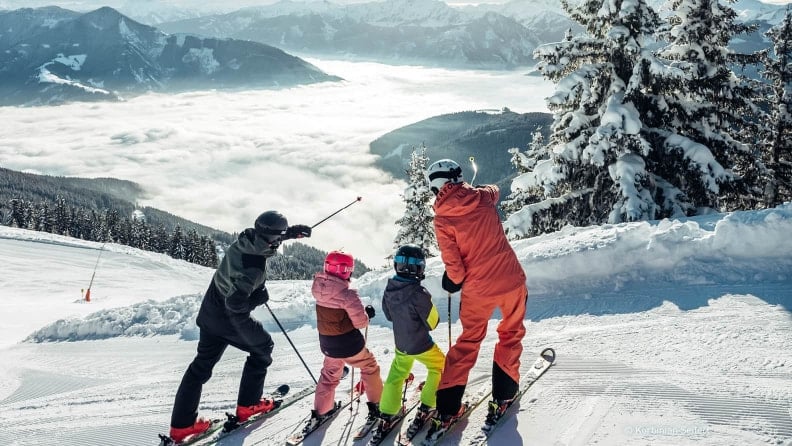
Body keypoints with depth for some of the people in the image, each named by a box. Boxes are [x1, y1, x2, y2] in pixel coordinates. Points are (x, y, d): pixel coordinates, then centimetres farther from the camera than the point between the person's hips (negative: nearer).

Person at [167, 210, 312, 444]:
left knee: (202, 364, 14)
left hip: (210, 312, 8)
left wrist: (293, 231, 18)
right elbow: (236, 305, -33)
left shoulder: (245, 238, -10)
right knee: (263, 347, 17)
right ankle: (248, 405, 23)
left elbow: (268, 237, 14)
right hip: (229, 319, -7)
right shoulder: (254, 268, -33)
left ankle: (181, 424, 18)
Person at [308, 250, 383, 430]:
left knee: (329, 374, 26)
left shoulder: (319, 288, -8)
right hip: (349, 344, -5)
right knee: (370, 368, 19)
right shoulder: (347, 294, -27)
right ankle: (376, 405, 27)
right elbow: (360, 322, -20)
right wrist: (367, 313, -1)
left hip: (327, 343, 5)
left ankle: (320, 412, 30)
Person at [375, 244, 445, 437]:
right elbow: (433, 322, -18)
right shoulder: (418, 293, -30)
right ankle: (425, 409, 18)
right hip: (422, 345, -5)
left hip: (400, 345, 5)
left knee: (396, 375, 22)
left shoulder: (389, 290, -12)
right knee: (439, 367, 20)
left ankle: (387, 415, 24)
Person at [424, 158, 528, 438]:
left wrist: (453, 280, 8)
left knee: (468, 342, 15)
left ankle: (447, 408, 15)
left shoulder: (442, 218, -10)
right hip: (511, 278, 1)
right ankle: (502, 395, 22)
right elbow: (495, 191, 24)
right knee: (511, 334, 21)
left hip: (477, 288, 0)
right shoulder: (482, 196, -3)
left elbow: (453, 265, -13)